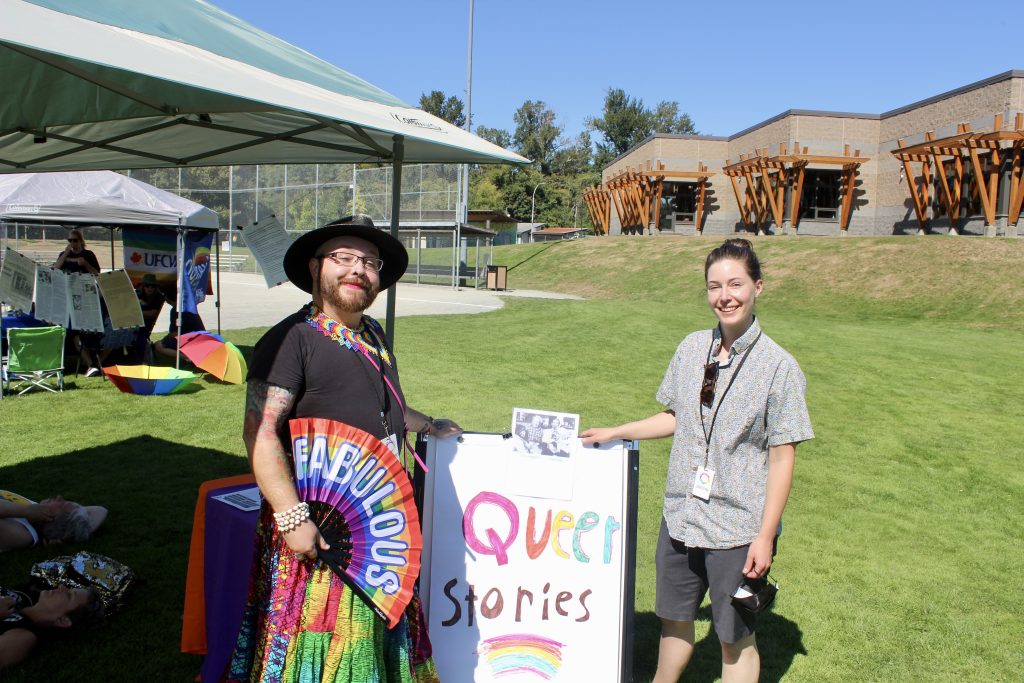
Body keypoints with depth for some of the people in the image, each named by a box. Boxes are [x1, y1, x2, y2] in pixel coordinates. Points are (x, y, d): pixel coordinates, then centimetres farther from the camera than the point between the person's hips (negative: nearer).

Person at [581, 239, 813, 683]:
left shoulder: (778, 366, -13)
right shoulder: (692, 348, 1)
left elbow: (782, 457, -11)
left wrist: (765, 535, -12)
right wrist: (616, 433, 13)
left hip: (739, 527, -5)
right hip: (681, 515, 5)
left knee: (736, 637, 11)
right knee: (674, 618, 22)